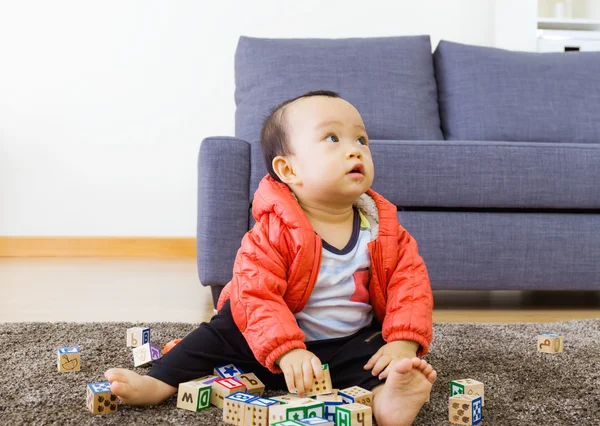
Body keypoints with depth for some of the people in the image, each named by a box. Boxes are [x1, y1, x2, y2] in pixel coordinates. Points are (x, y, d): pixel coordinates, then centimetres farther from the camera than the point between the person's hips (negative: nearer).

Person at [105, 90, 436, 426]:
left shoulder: (383, 228, -6)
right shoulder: (274, 232, -18)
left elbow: (410, 281, -6)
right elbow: (255, 293, -24)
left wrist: (403, 344, -21)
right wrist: (287, 351, -35)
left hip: (354, 346, 2)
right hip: (286, 339, -1)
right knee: (223, 333, -13)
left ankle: (387, 397, -52)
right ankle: (159, 383, -6)